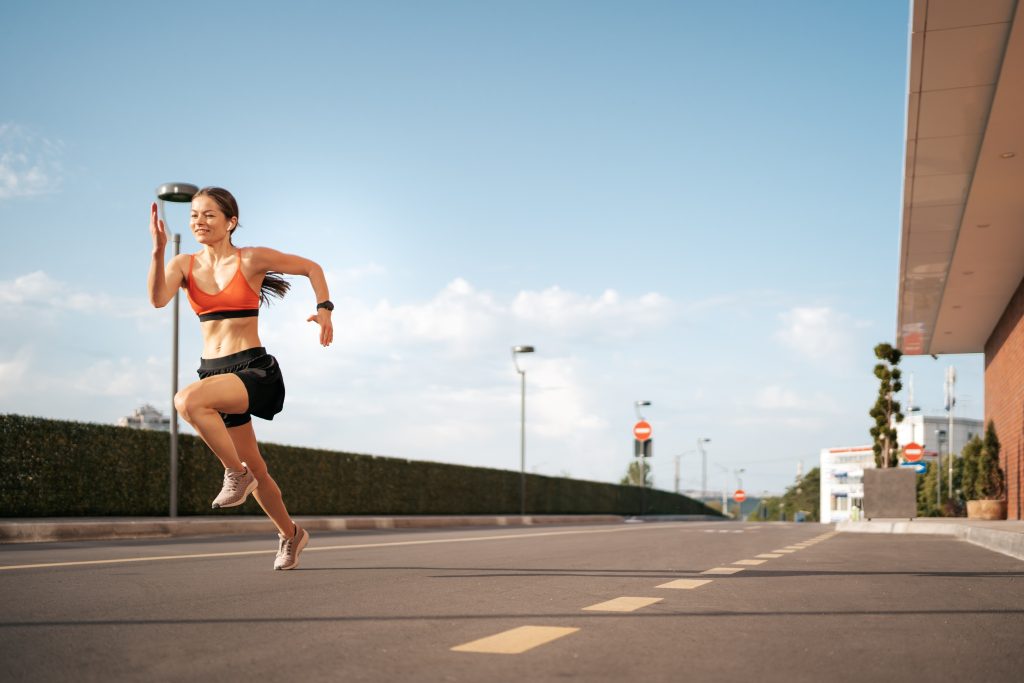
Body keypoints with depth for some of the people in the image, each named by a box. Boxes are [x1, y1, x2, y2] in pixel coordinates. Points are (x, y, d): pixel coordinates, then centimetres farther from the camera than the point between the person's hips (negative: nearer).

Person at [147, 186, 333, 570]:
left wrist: (324, 308, -8)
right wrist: (158, 251, -28)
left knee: (188, 400, -33)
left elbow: (311, 268, 6)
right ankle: (290, 534, 36)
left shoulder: (252, 259, -6)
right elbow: (158, 299, -17)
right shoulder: (184, 265, 4)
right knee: (255, 469, 14)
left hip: (254, 369, -5)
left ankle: (237, 474, -14)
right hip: (214, 371, 6)